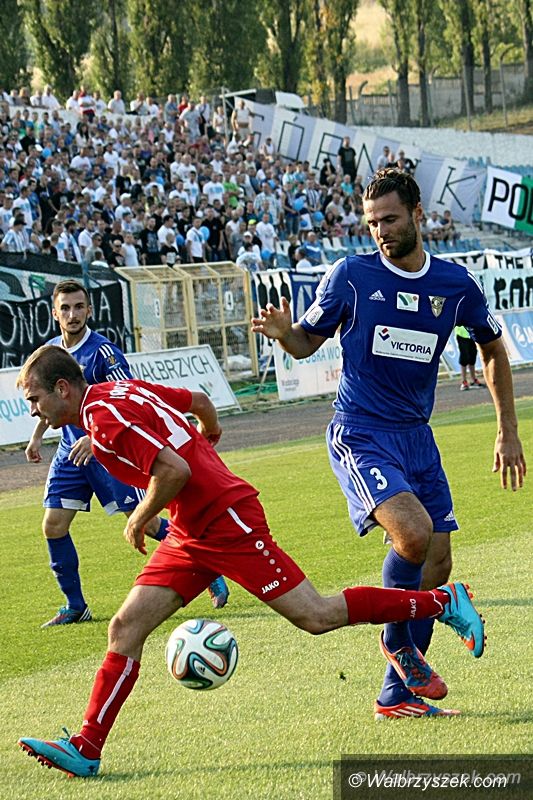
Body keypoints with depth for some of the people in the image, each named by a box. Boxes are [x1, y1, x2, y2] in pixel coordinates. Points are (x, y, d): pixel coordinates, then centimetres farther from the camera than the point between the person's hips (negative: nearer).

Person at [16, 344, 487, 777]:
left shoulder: (104, 416, -17)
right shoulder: (122, 391, 12)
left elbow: (174, 470, -26)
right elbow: (200, 401, 23)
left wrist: (140, 520, -11)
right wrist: (206, 439, 41)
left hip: (227, 522, -10)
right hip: (192, 535, 10)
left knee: (317, 617, -7)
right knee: (126, 628, -1)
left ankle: (442, 601, 6)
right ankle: (85, 749, -5)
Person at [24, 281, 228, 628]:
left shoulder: (103, 351, -16)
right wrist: (37, 436, 22)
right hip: (71, 451, 6)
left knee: (143, 521, -7)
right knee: (53, 525, -2)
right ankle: (75, 606, 11)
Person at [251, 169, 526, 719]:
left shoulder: (456, 285, 3)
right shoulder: (351, 276, -5)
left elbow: (492, 349, 18)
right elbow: (306, 343, 4)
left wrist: (508, 430, 16)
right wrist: (283, 332, -20)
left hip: (416, 436, 5)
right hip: (360, 435, -5)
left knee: (436, 564, 2)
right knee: (413, 534, -26)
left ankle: (397, 694, 14)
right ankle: (397, 643, 1)